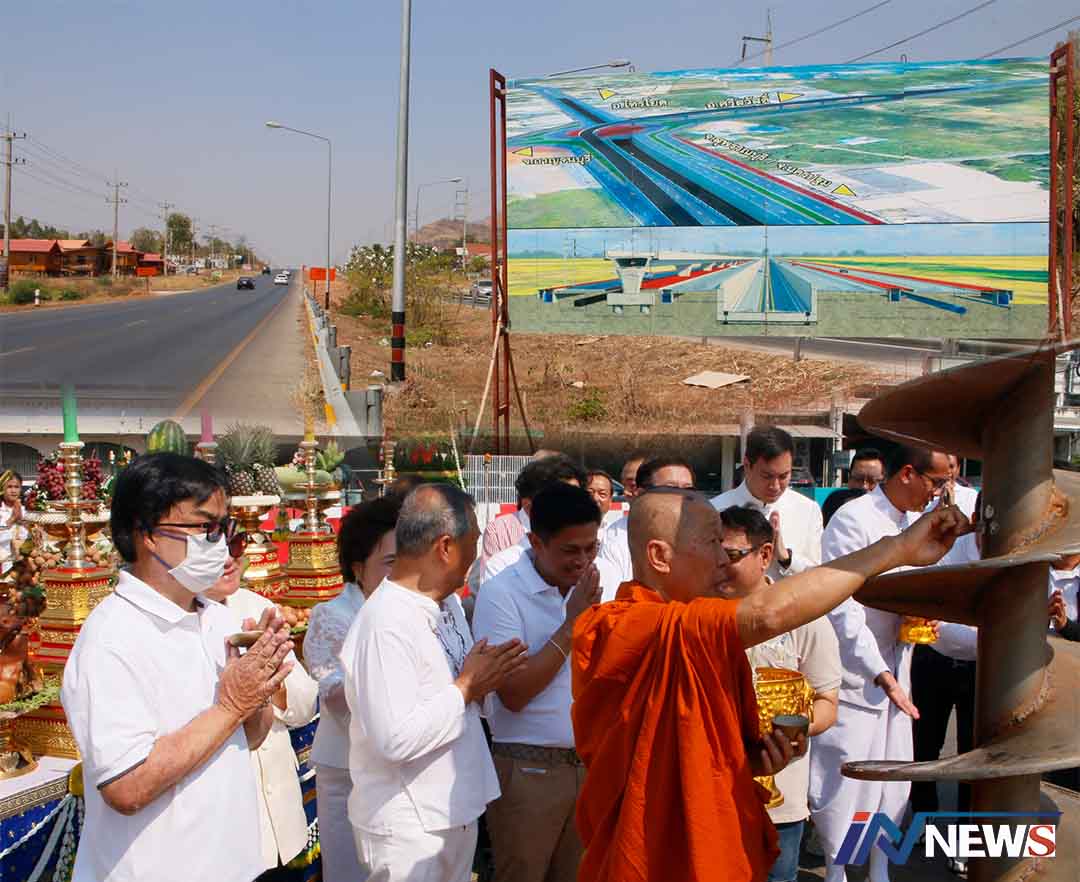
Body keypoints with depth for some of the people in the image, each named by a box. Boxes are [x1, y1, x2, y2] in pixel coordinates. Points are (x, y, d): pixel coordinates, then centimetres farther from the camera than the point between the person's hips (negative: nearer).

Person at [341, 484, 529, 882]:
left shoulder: (448, 602, 6)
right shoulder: (385, 623, -24)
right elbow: (396, 738, -29)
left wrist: (486, 677, -5)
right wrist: (467, 688, -19)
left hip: (458, 811, 8)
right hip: (408, 829, -8)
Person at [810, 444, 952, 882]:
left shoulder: (916, 522, 7)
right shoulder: (853, 520, -17)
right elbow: (842, 608, -19)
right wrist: (882, 675, -17)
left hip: (894, 671, 7)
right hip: (853, 674, -7)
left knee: (892, 781, 13)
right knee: (843, 780, 1)